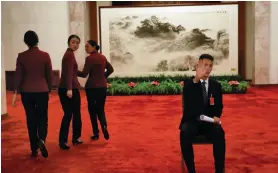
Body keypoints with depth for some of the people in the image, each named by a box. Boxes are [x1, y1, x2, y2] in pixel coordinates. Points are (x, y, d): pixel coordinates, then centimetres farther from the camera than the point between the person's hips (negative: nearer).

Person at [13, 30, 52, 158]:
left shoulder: (21, 56, -4)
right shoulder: (45, 55, -4)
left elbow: (18, 75, -3)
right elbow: (49, 75, 1)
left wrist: (16, 92, 3)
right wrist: (49, 89, 13)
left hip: (26, 91, 1)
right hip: (42, 90, -1)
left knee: (31, 119, 10)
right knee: (42, 117, 11)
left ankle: (34, 149, 16)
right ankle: (41, 140, -16)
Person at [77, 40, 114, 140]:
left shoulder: (89, 58, -12)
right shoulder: (103, 57, 8)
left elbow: (84, 74, -16)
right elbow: (111, 69, 17)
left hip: (92, 87, -5)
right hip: (103, 87, 5)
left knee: (92, 110, 8)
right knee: (100, 109, 13)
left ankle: (96, 133, 10)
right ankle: (104, 125, -13)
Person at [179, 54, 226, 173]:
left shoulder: (216, 85, 9)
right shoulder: (189, 83, -1)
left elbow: (219, 106, 14)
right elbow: (187, 101, -22)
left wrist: (216, 116, -11)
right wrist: (196, 80, -36)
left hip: (208, 121, 2)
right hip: (191, 121, -2)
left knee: (219, 133, -31)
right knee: (185, 133, -34)